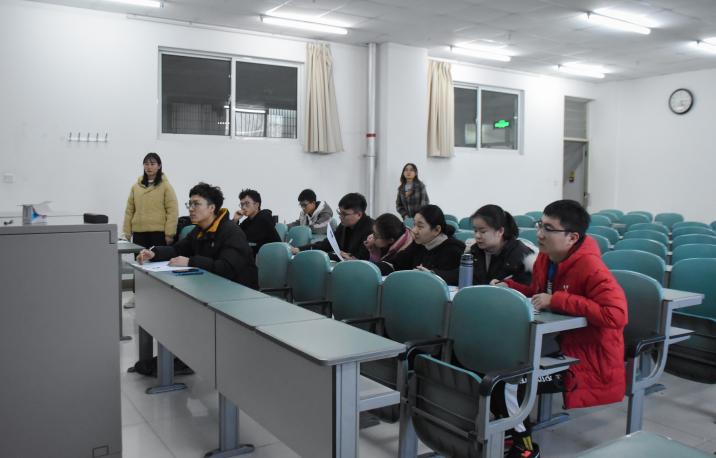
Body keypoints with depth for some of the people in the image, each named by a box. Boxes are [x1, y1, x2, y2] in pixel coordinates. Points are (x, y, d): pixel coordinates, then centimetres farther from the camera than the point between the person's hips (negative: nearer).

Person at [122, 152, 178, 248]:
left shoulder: (166, 186, 0)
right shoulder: (136, 186, 11)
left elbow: (172, 211, -6)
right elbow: (129, 210, 12)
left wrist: (169, 234, -12)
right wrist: (127, 231, 6)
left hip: (159, 233, -3)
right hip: (139, 233, 4)